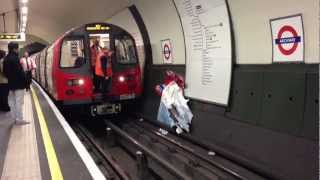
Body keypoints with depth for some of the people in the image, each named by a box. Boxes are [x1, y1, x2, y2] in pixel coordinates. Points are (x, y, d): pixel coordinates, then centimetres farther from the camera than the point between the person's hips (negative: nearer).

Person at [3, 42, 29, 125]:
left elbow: (5, 72, 15)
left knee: (12, 101, 13)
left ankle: (15, 118, 22)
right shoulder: (15, 58, -17)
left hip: (11, 83, 9)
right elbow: (19, 71, -21)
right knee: (19, 102, -4)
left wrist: (10, 78, 19)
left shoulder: (6, 58, 10)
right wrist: (24, 79, -12)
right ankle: (19, 119, 0)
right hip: (18, 83, -9)